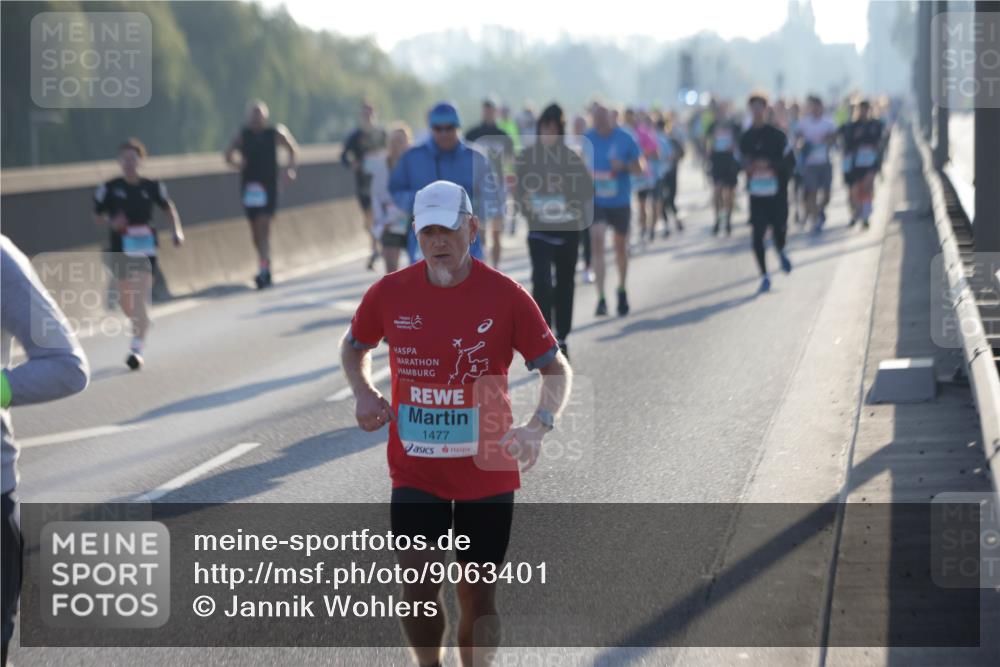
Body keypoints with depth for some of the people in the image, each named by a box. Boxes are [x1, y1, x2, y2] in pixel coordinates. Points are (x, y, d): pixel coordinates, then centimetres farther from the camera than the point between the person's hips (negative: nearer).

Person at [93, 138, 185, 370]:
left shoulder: (151, 187, -1)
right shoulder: (109, 189, -2)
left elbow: (169, 208, 11)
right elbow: (97, 216, 6)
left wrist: (177, 230, -3)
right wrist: (111, 223, -15)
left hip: (145, 248, -1)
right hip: (120, 249, 1)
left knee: (141, 299, -13)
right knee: (126, 302, 11)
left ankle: (138, 348, -15)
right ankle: (140, 327, 44)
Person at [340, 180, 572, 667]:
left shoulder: (505, 296, -10)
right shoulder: (389, 293, -5)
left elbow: (557, 370, -5)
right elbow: (354, 346, 16)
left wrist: (537, 427, -23)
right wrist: (364, 393, -5)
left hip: (488, 471, -1)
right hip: (414, 472, 1)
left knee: (478, 595, 7)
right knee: (417, 587, -9)